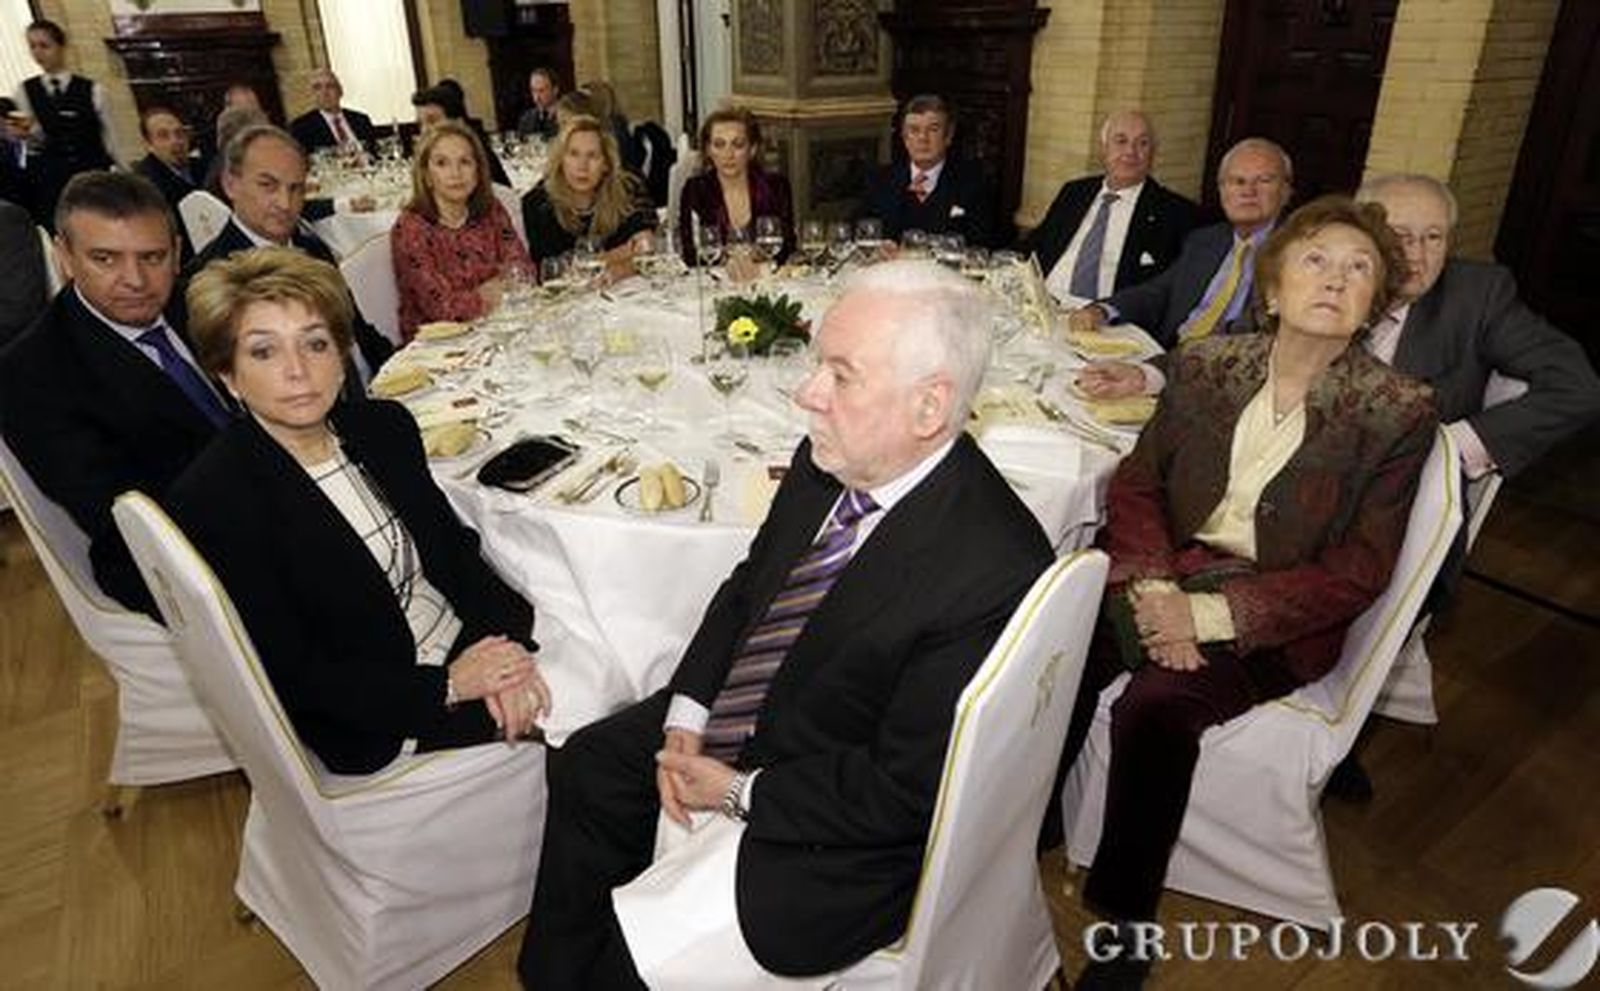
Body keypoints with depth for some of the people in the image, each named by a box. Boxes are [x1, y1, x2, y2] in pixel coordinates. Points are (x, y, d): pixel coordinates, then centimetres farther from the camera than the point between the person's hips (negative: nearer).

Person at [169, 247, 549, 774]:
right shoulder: (210, 499, -16)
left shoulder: (384, 425, 2)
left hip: (470, 641, 6)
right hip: (377, 724, -6)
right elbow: (286, 680, -15)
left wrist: (507, 648, -13)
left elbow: (455, 548, 5)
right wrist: (446, 685, -19)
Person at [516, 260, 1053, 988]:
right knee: (585, 766, 17)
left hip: (843, 832, -7)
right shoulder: (828, 461, -11)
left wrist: (742, 792, -16)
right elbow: (748, 586, 5)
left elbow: (907, 790, -24)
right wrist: (684, 714, -5)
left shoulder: (992, 574, -33)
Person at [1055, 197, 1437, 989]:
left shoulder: (1399, 412, -5)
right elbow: (1136, 483, 5)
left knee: (1155, 704, -30)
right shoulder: (1205, 365, 4)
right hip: (1173, 571, 3)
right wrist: (1152, 584, -15)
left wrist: (1208, 614, -18)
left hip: (1281, 618, -3)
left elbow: (1357, 572, -8)